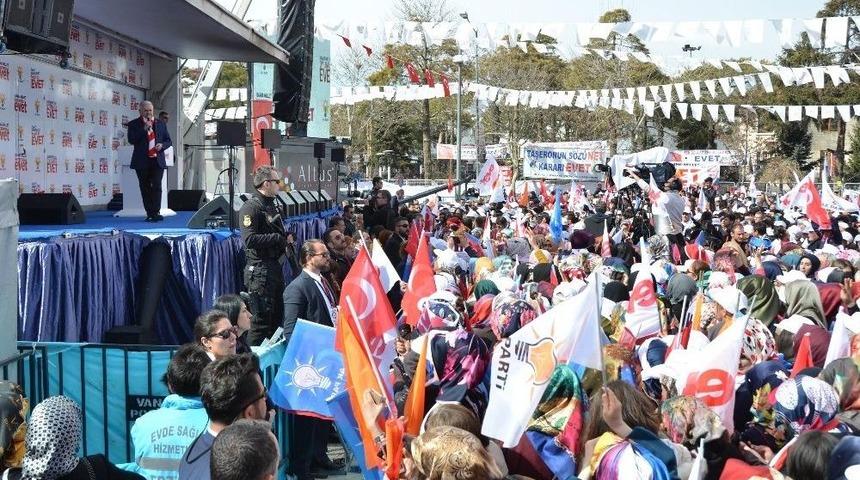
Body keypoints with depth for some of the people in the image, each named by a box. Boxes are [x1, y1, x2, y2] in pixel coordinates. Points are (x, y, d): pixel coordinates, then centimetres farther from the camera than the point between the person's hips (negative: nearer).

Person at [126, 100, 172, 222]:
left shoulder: (161, 124, 12)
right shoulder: (134, 124, 4)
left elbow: (169, 140, 15)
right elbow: (131, 140, -9)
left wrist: (162, 145, -7)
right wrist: (144, 129, -15)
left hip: (157, 161, 1)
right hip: (142, 162, -1)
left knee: (156, 187, -10)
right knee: (145, 189, 4)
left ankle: (156, 213, -13)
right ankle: (149, 213, 8)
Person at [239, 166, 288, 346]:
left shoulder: (271, 205, 17)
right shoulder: (251, 207, -12)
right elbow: (249, 239, -23)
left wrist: (286, 238, 7)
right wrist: (279, 238, -18)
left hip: (276, 267, 10)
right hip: (259, 270, -10)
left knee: (277, 316, 15)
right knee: (261, 318, -6)